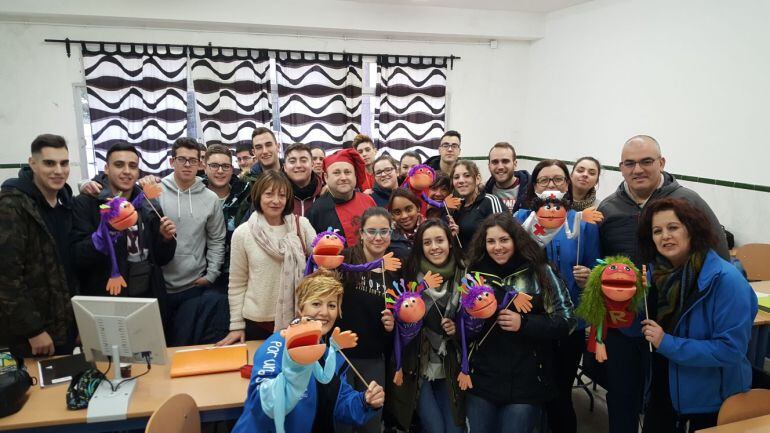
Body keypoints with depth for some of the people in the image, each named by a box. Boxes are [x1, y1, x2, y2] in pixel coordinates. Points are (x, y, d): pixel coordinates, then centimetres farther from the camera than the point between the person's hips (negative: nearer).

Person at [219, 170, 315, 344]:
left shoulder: (302, 225, -2)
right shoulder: (242, 233, -4)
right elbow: (237, 284, 1)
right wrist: (236, 325, 2)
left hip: (297, 319, 1)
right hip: (256, 322, -1)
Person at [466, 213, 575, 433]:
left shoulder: (540, 272, -5)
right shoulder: (475, 273, 2)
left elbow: (566, 320, -5)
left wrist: (524, 323, -18)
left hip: (526, 383, -2)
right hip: (481, 380, 2)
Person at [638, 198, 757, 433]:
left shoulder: (726, 279, -23)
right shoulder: (658, 271, -5)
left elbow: (731, 349, -25)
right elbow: (645, 326, 3)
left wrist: (668, 343, -26)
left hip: (712, 397, -5)